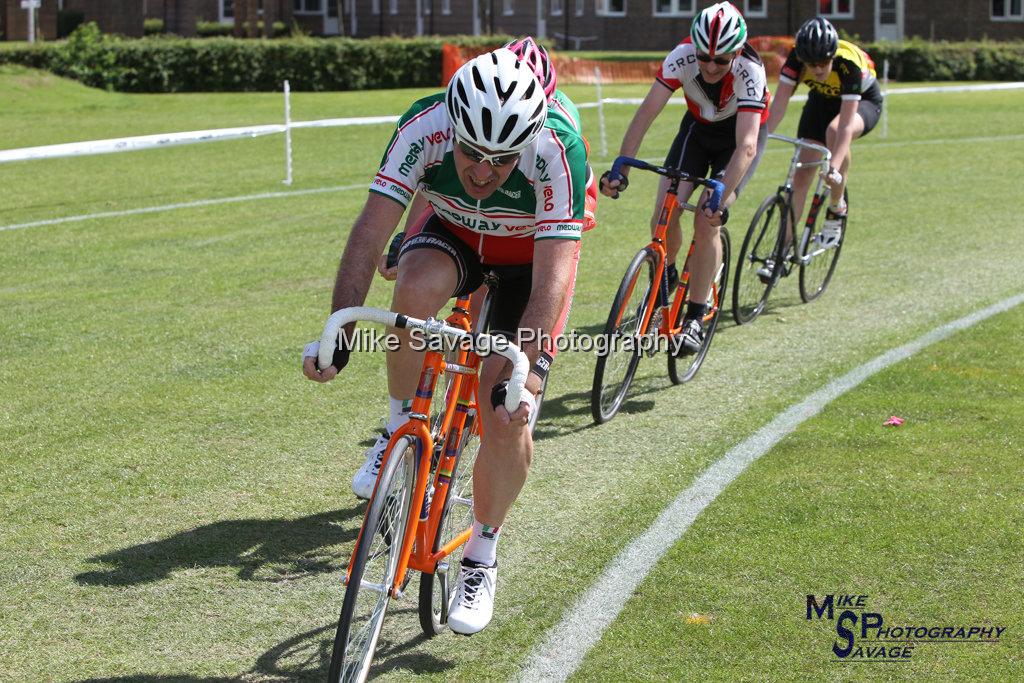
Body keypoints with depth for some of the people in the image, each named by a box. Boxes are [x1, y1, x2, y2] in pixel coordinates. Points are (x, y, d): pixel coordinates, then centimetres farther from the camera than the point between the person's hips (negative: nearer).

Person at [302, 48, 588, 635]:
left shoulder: (557, 150, -37)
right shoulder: (424, 128, -32)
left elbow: (553, 276, -39)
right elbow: (370, 235, -33)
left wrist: (530, 367, -49)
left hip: (532, 251, -1)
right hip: (455, 234, 2)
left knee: (507, 419, -13)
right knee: (417, 290, -35)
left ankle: (481, 558, 11)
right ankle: (402, 429, -9)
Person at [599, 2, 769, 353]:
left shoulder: (750, 71, -36)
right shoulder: (682, 56, -30)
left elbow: (747, 144, -42)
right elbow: (646, 112, -33)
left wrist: (720, 198, -53)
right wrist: (620, 168, -44)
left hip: (740, 133, -3)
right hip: (698, 128, 3)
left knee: (708, 220, -19)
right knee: (663, 217, -10)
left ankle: (695, 318, -7)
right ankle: (665, 276, 22)